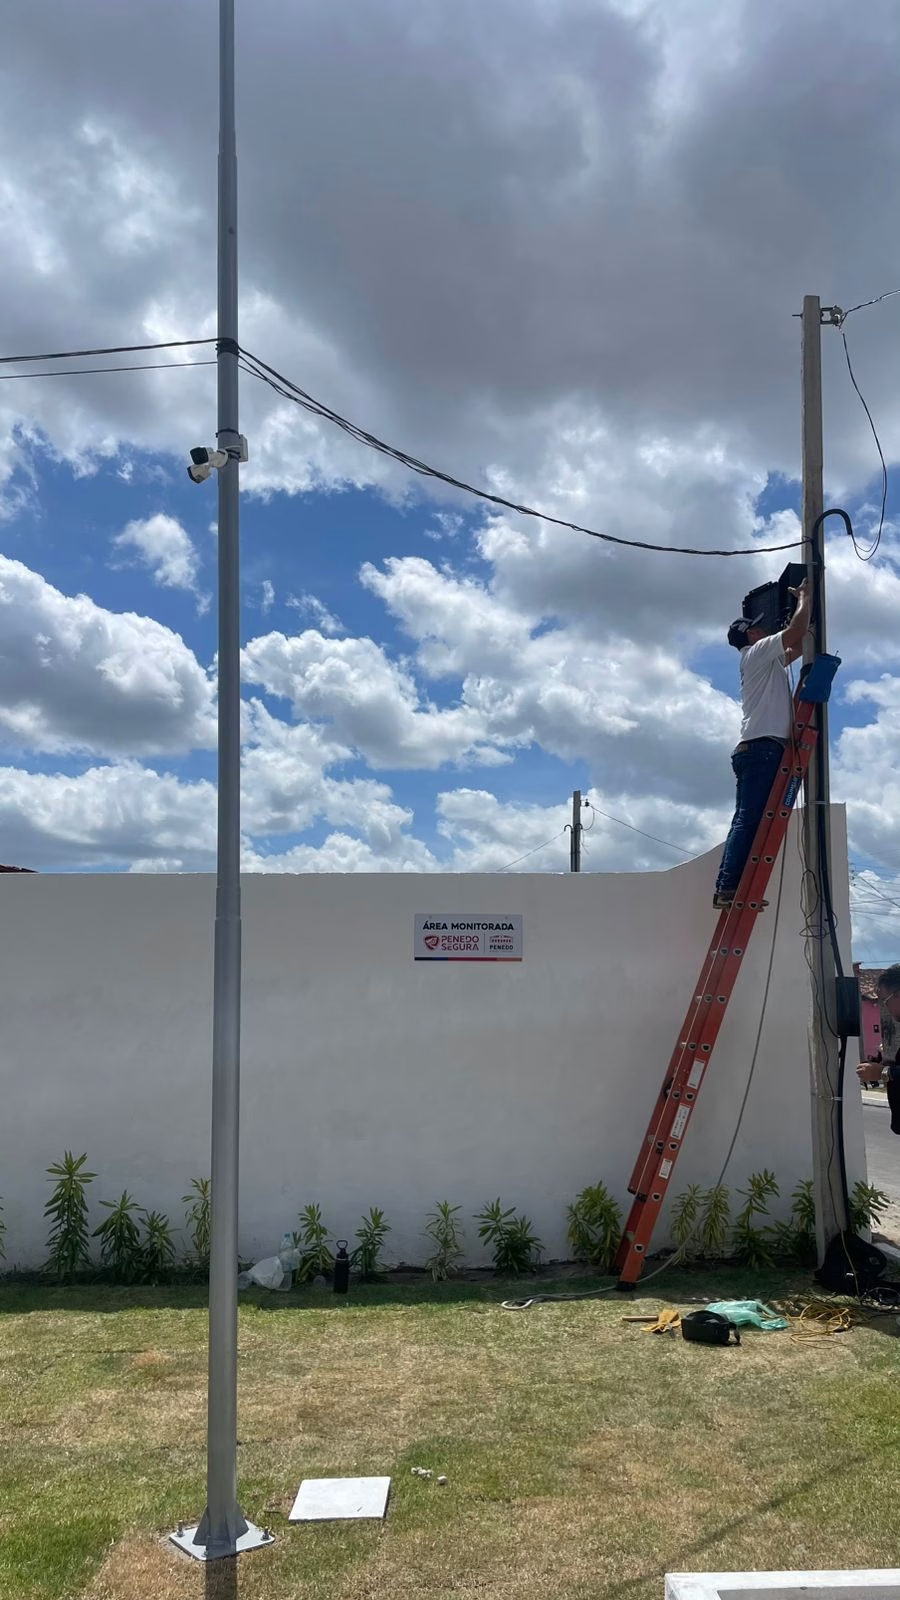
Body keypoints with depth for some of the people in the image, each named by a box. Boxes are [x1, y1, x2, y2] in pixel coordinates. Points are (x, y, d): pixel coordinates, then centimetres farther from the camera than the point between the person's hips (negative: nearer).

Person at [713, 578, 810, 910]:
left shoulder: (769, 661, 28)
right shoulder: (758, 652, 0)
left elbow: (799, 645, 37)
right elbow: (796, 630, -10)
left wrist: (804, 603, 35)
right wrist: (804, 596, 5)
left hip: (754, 749, 10)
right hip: (762, 747, -10)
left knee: (746, 821, 5)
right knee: (750, 820, -16)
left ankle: (726, 889, 1)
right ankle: (729, 888, -22)